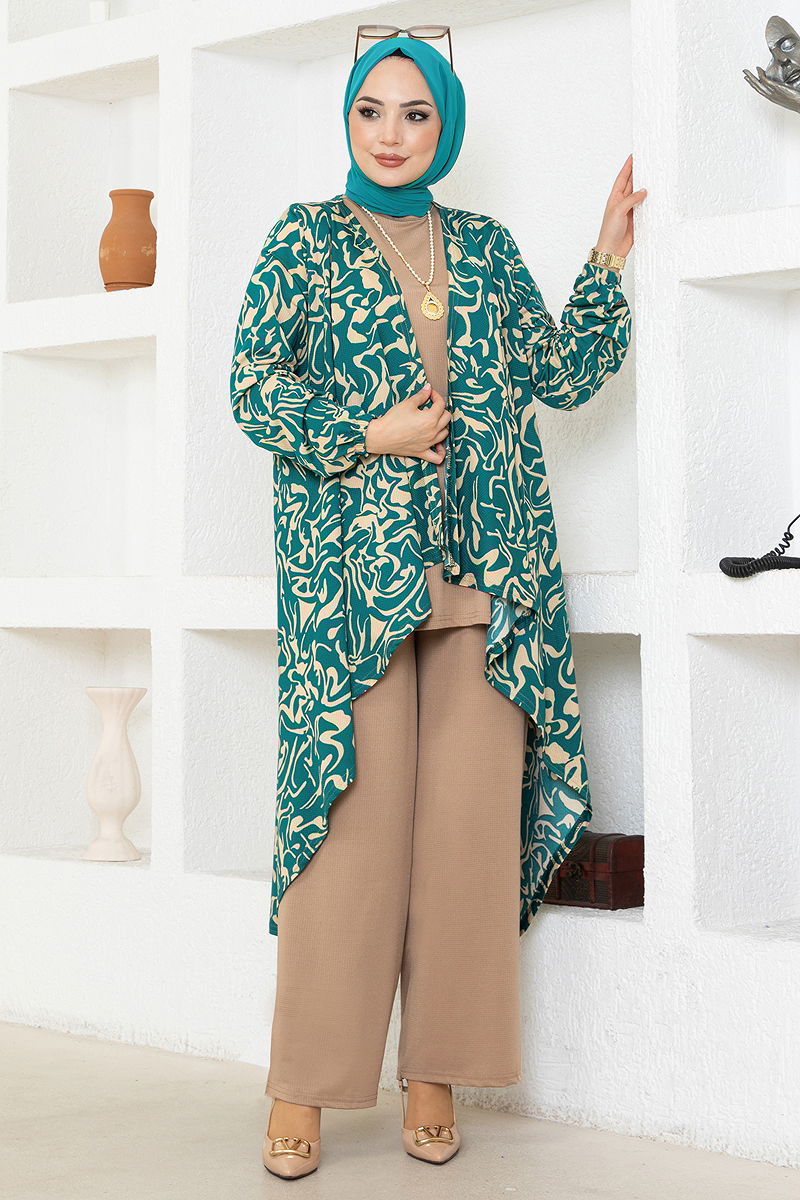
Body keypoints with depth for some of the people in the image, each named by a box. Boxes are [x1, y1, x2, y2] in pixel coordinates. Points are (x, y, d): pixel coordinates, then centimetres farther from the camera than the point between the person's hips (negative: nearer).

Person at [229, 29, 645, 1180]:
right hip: (352, 566, -3)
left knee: (471, 818, -1)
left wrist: (609, 259, 7)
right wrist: (378, 434, -7)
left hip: (485, 566, 3)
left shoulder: (485, 248, 16)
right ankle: (303, 1085, 3)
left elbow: (565, 374, 15)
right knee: (353, 816, -7)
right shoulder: (305, 240, 8)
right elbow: (253, 389, 2)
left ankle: (435, 1074, 9)